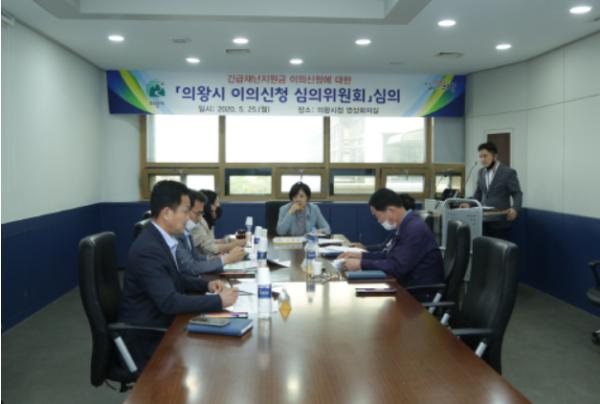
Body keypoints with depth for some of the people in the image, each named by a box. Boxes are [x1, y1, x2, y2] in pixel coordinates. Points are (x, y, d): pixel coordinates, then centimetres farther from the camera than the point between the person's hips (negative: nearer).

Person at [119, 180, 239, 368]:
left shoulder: (159, 239, 4)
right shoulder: (148, 249, -24)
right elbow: (169, 302, -29)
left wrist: (206, 285, 3)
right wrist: (218, 300, -23)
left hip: (161, 326, 8)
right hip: (148, 339, -8)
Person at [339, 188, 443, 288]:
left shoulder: (415, 229, -22)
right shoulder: (405, 226, 9)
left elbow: (398, 266, -26)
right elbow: (388, 254, 19)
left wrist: (361, 264, -22)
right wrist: (360, 255, 9)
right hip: (409, 284, 9)